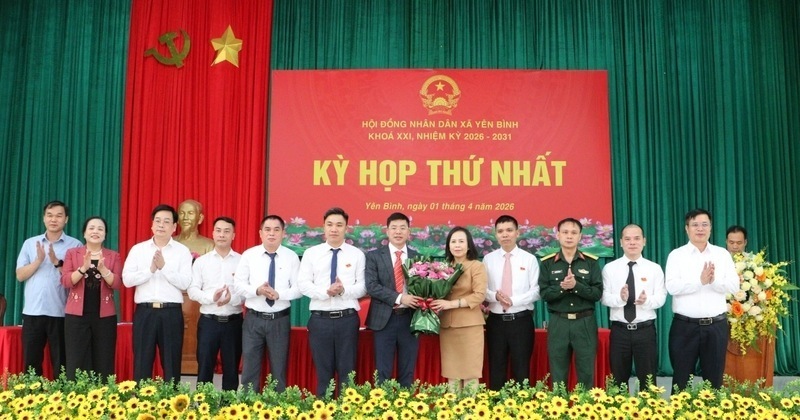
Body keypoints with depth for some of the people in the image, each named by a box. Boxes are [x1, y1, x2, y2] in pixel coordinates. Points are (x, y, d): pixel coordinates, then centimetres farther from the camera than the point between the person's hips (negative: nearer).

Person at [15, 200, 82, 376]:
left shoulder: (75, 245, 2)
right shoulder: (30, 243, 10)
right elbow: (20, 275, 4)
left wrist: (57, 262, -15)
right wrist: (38, 260, -10)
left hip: (61, 313, -2)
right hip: (32, 311, 3)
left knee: (61, 364, 4)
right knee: (31, 362, 7)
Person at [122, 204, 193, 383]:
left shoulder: (182, 251, 3)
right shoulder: (138, 249, 7)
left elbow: (185, 283, -7)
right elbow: (127, 279, -2)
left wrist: (164, 267, -15)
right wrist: (150, 269, -13)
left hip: (171, 312, -1)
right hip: (144, 311, 1)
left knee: (171, 363, 6)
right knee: (142, 362, 6)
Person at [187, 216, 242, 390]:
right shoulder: (201, 261, 6)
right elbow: (192, 290, -1)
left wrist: (232, 299, -22)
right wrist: (211, 297, -17)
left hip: (233, 322, 0)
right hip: (208, 321, 0)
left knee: (231, 369, 9)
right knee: (204, 368, 6)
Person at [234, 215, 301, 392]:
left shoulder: (291, 257, -1)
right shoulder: (248, 255, 0)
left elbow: (298, 288, -3)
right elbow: (238, 285, -2)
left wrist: (279, 294, -20)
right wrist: (257, 290, -19)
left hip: (280, 320, 0)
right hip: (254, 319, 0)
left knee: (279, 370, 11)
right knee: (250, 369, 7)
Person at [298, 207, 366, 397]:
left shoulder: (357, 254, 4)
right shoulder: (311, 253, 5)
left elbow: (363, 287, -1)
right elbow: (304, 284, -2)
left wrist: (344, 290, -19)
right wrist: (325, 292, -17)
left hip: (347, 319, 0)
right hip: (320, 319, 1)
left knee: (347, 370, 7)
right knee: (323, 370, 9)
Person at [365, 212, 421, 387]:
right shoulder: (374, 256, 1)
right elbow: (371, 286, -10)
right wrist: (399, 298, -18)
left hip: (410, 319, 2)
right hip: (384, 319, -2)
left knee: (407, 373, 8)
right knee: (383, 372, 3)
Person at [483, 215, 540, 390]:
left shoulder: (529, 259, 2)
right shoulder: (488, 259, 6)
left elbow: (536, 291, -5)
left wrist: (513, 300, -17)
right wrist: (495, 296, -18)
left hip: (521, 320, -1)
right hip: (496, 321, 2)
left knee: (521, 369, 5)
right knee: (496, 369, 8)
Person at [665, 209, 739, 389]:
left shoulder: (722, 254, 8)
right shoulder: (676, 255, 0)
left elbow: (733, 285, -2)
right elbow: (672, 287, -12)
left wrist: (714, 281, -20)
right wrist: (700, 281, -22)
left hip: (716, 326, 2)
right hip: (685, 325, -2)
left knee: (714, 378, 11)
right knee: (681, 379, 5)